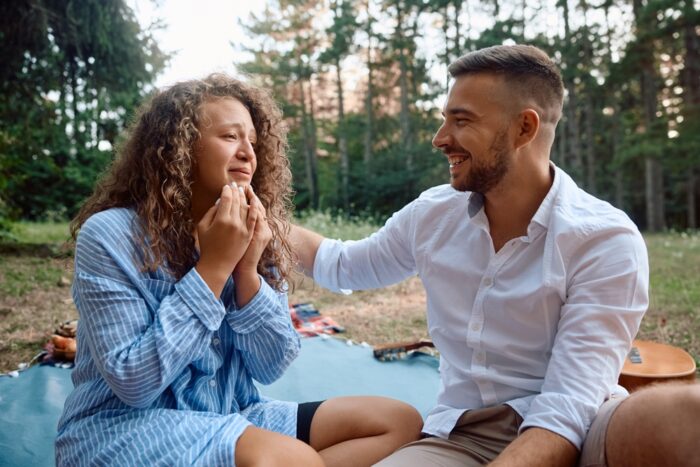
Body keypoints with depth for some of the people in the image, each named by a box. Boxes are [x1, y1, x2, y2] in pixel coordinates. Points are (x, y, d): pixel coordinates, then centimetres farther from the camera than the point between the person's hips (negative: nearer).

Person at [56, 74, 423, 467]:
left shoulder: (257, 234, 2)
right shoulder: (110, 233, -11)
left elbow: (272, 368, 0)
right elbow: (133, 383, -19)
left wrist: (247, 270, -14)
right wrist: (213, 267, -20)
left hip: (228, 419, 7)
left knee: (400, 421, -6)